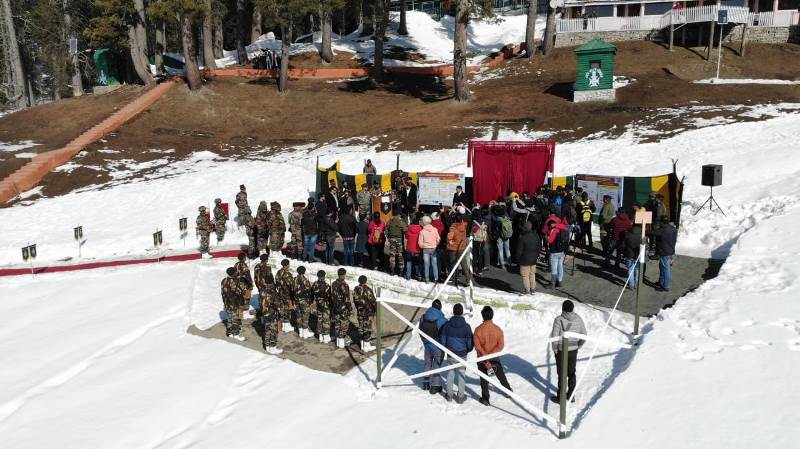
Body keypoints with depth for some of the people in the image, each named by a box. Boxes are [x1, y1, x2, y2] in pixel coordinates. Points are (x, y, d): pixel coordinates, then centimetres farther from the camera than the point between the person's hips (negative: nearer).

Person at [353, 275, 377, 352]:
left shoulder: (355, 289, 1)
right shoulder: (368, 289, -19)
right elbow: (373, 301, -16)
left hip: (360, 312, 6)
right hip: (368, 312, -6)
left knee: (361, 328, 12)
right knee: (367, 329, 1)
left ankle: (362, 345, 20)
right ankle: (366, 346, 6)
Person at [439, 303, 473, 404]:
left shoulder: (447, 325, -8)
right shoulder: (466, 326, -14)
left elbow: (442, 340, 0)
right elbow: (470, 343, -7)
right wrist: (468, 350, 15)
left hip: (450, 355, 2)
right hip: (462, 355, -2)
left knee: (450, 374, 15)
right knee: (461, 375, 10)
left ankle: (449, 395, 24)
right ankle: (460, 397, 17)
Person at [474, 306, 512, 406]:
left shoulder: (478, 329, -17)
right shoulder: (498, 329, -11)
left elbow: (477, 346, -18)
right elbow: (501, 345, -14)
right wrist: (491, 354, -17)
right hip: (495, 358, 2)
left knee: (484, 379, 11)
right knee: (501, 375, 23)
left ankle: (485, 398, 14)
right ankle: (509, 391, 40)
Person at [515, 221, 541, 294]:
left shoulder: (522, 238, -21)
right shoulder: (536, 236, -2)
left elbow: (519, 250, -15)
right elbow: (539, 248, 10)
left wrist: (517, 258, 1)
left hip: (525, 260, -6)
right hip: (533, 259, 6)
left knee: (525, 275, 5)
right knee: (532, 274, 18)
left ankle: (527, 290, 10)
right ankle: (532, 288, 25)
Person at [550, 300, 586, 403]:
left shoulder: (559, 320, -19)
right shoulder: (578, 319, -5)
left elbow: (554, 337, -20)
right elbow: (584, 336, 1)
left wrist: (555, 350, -5)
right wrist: (578, 347, 13)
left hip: (561, 351, -4)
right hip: (573, 351, 4)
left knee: (562, 374, 8)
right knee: (571, 373, 20)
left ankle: (560, 398, 19)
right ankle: (571, 396, 31)